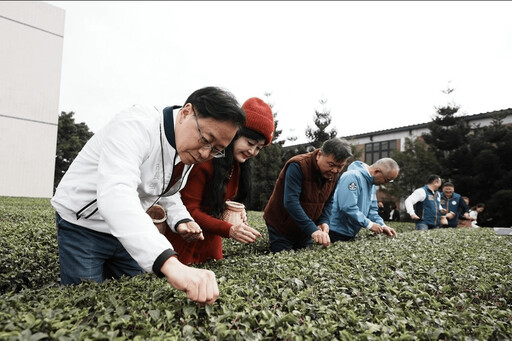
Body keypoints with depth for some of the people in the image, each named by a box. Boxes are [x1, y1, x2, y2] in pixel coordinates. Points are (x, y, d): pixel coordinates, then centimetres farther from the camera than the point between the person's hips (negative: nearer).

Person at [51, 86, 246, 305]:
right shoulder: (136, 126, -31)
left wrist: (180, 219, -9)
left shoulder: (190, 151, -5)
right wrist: (170, 264, -59)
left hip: (128, 230, 7)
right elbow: (116, 195, -47)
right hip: (82, 226, -6)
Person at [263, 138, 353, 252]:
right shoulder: (298, 166, -27)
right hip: (280, 228, -6)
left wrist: (324, 221, -14)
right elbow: (290, 202, -35)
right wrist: (312, 230, -41)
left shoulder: (333, 173, -4)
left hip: (305, 229, 6)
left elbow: (328, 201, 5)